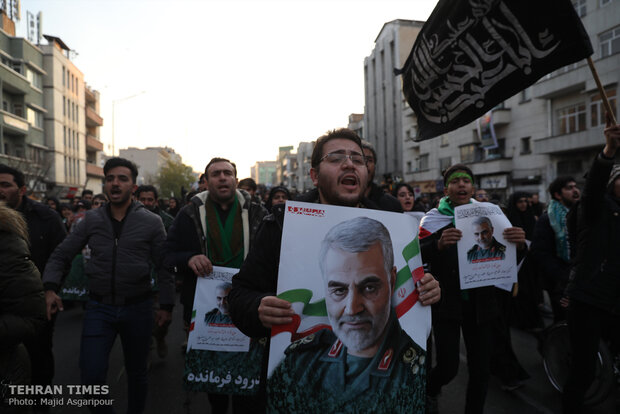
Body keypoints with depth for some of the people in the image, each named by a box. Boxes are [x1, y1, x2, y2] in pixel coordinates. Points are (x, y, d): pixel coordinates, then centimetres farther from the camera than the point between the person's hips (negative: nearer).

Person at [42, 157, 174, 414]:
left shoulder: (151, 222, -5)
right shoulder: (91, 220, 2)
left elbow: (164, 267, -2)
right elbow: (61, 255, 8)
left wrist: (166, 304, -3)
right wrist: (50, 287, -7)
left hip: (137, 307, -1)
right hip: (99, 307, 1)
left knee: (136, 373, 15)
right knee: (91, 376, -2)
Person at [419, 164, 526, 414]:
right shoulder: (434, 219, -4)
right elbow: (418, 257, -16)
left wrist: (519, 244, -18)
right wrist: (439, 244, -35)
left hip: (480, 302, 3)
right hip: (447, 302, -3)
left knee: (480, 369, 8)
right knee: (448, 368, -2)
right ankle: (429, 393, 32)